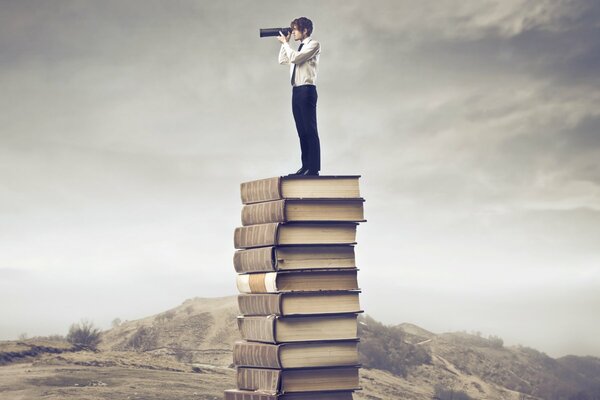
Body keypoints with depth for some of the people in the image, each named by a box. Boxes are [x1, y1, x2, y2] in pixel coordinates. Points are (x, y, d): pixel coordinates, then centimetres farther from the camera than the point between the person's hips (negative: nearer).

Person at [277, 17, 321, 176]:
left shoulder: (313, 45, -3)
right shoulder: (299, 48, 22)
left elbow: (295, 58, -14)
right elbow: (283, 60, 25)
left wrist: (285, 43, -2)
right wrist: (284, 43, 17)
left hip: (306, 90, -9)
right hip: (296, 90, 9)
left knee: (310, 130, -9)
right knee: (302, 131, 7)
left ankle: (313, 168, -11)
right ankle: (305, 166, 8)